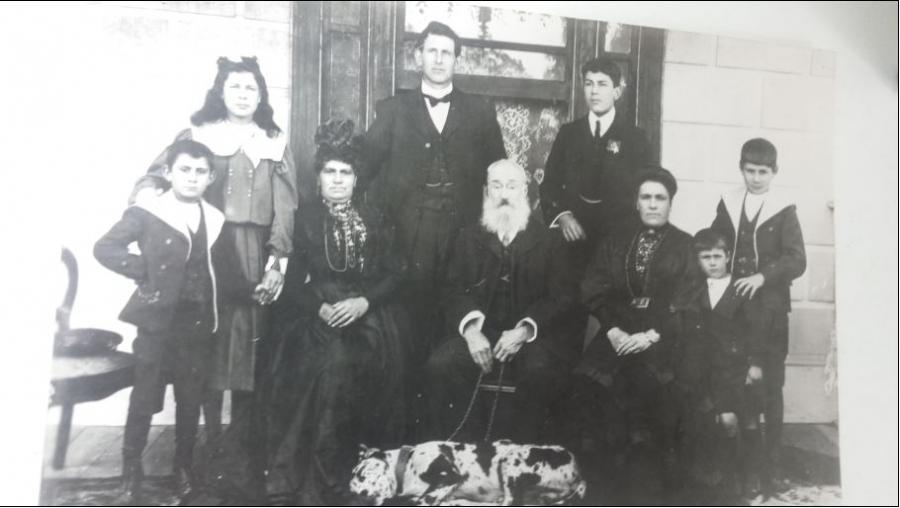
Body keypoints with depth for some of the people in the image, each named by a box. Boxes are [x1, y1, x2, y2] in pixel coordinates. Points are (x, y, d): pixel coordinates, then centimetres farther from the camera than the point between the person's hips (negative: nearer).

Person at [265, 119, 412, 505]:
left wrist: (364, 302, -10)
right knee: (333, 364, -25)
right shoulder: (305, 218, 9)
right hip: (318, 318, -1)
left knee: (350, 364, -22)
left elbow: (395, 274, 6)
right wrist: (321, 307, -13)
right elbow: (294, 279, 3)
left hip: (370, 318, 2)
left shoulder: (374, 220, 13)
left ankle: (361, 473, -7)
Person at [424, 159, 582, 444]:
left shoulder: (548, 240, 9)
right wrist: (471, 329, -14)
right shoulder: (469, 237, 15)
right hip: (480, 331, 2)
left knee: (539, 371, -33)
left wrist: (524, 330, -15)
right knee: (439, 365, -25)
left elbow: (561, 297, 1)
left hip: (531, 335, -1)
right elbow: (455, 291, 6)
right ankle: (461, 445, -8)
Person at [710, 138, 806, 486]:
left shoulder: (784, 210, 1)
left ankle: (772, 459, 13)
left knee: (770, 386, 2)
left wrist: (763, 276, -21)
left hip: (770, 308, -1)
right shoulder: (728, 204, 9)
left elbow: (797, 260, -6)